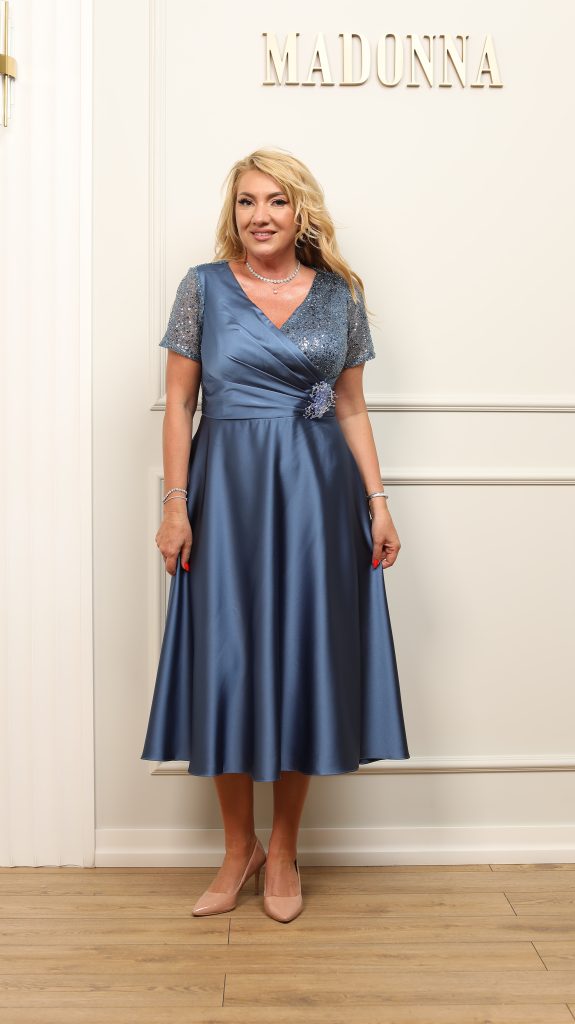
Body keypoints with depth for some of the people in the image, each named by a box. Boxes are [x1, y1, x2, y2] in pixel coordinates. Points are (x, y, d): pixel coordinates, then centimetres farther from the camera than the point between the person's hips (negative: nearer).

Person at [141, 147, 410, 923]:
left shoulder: (340, 293, 7)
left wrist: (378, 501, 2)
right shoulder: (204, 287, 3)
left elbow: (352, 407, 9)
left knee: (304, 662, 5)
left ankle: (284, 852, 22)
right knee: (225, 667, 2)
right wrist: (175, 504, -6)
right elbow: (178, 404, 1)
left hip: (316, 491, 1)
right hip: (226, 489, -1)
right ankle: (239, 848, 22)